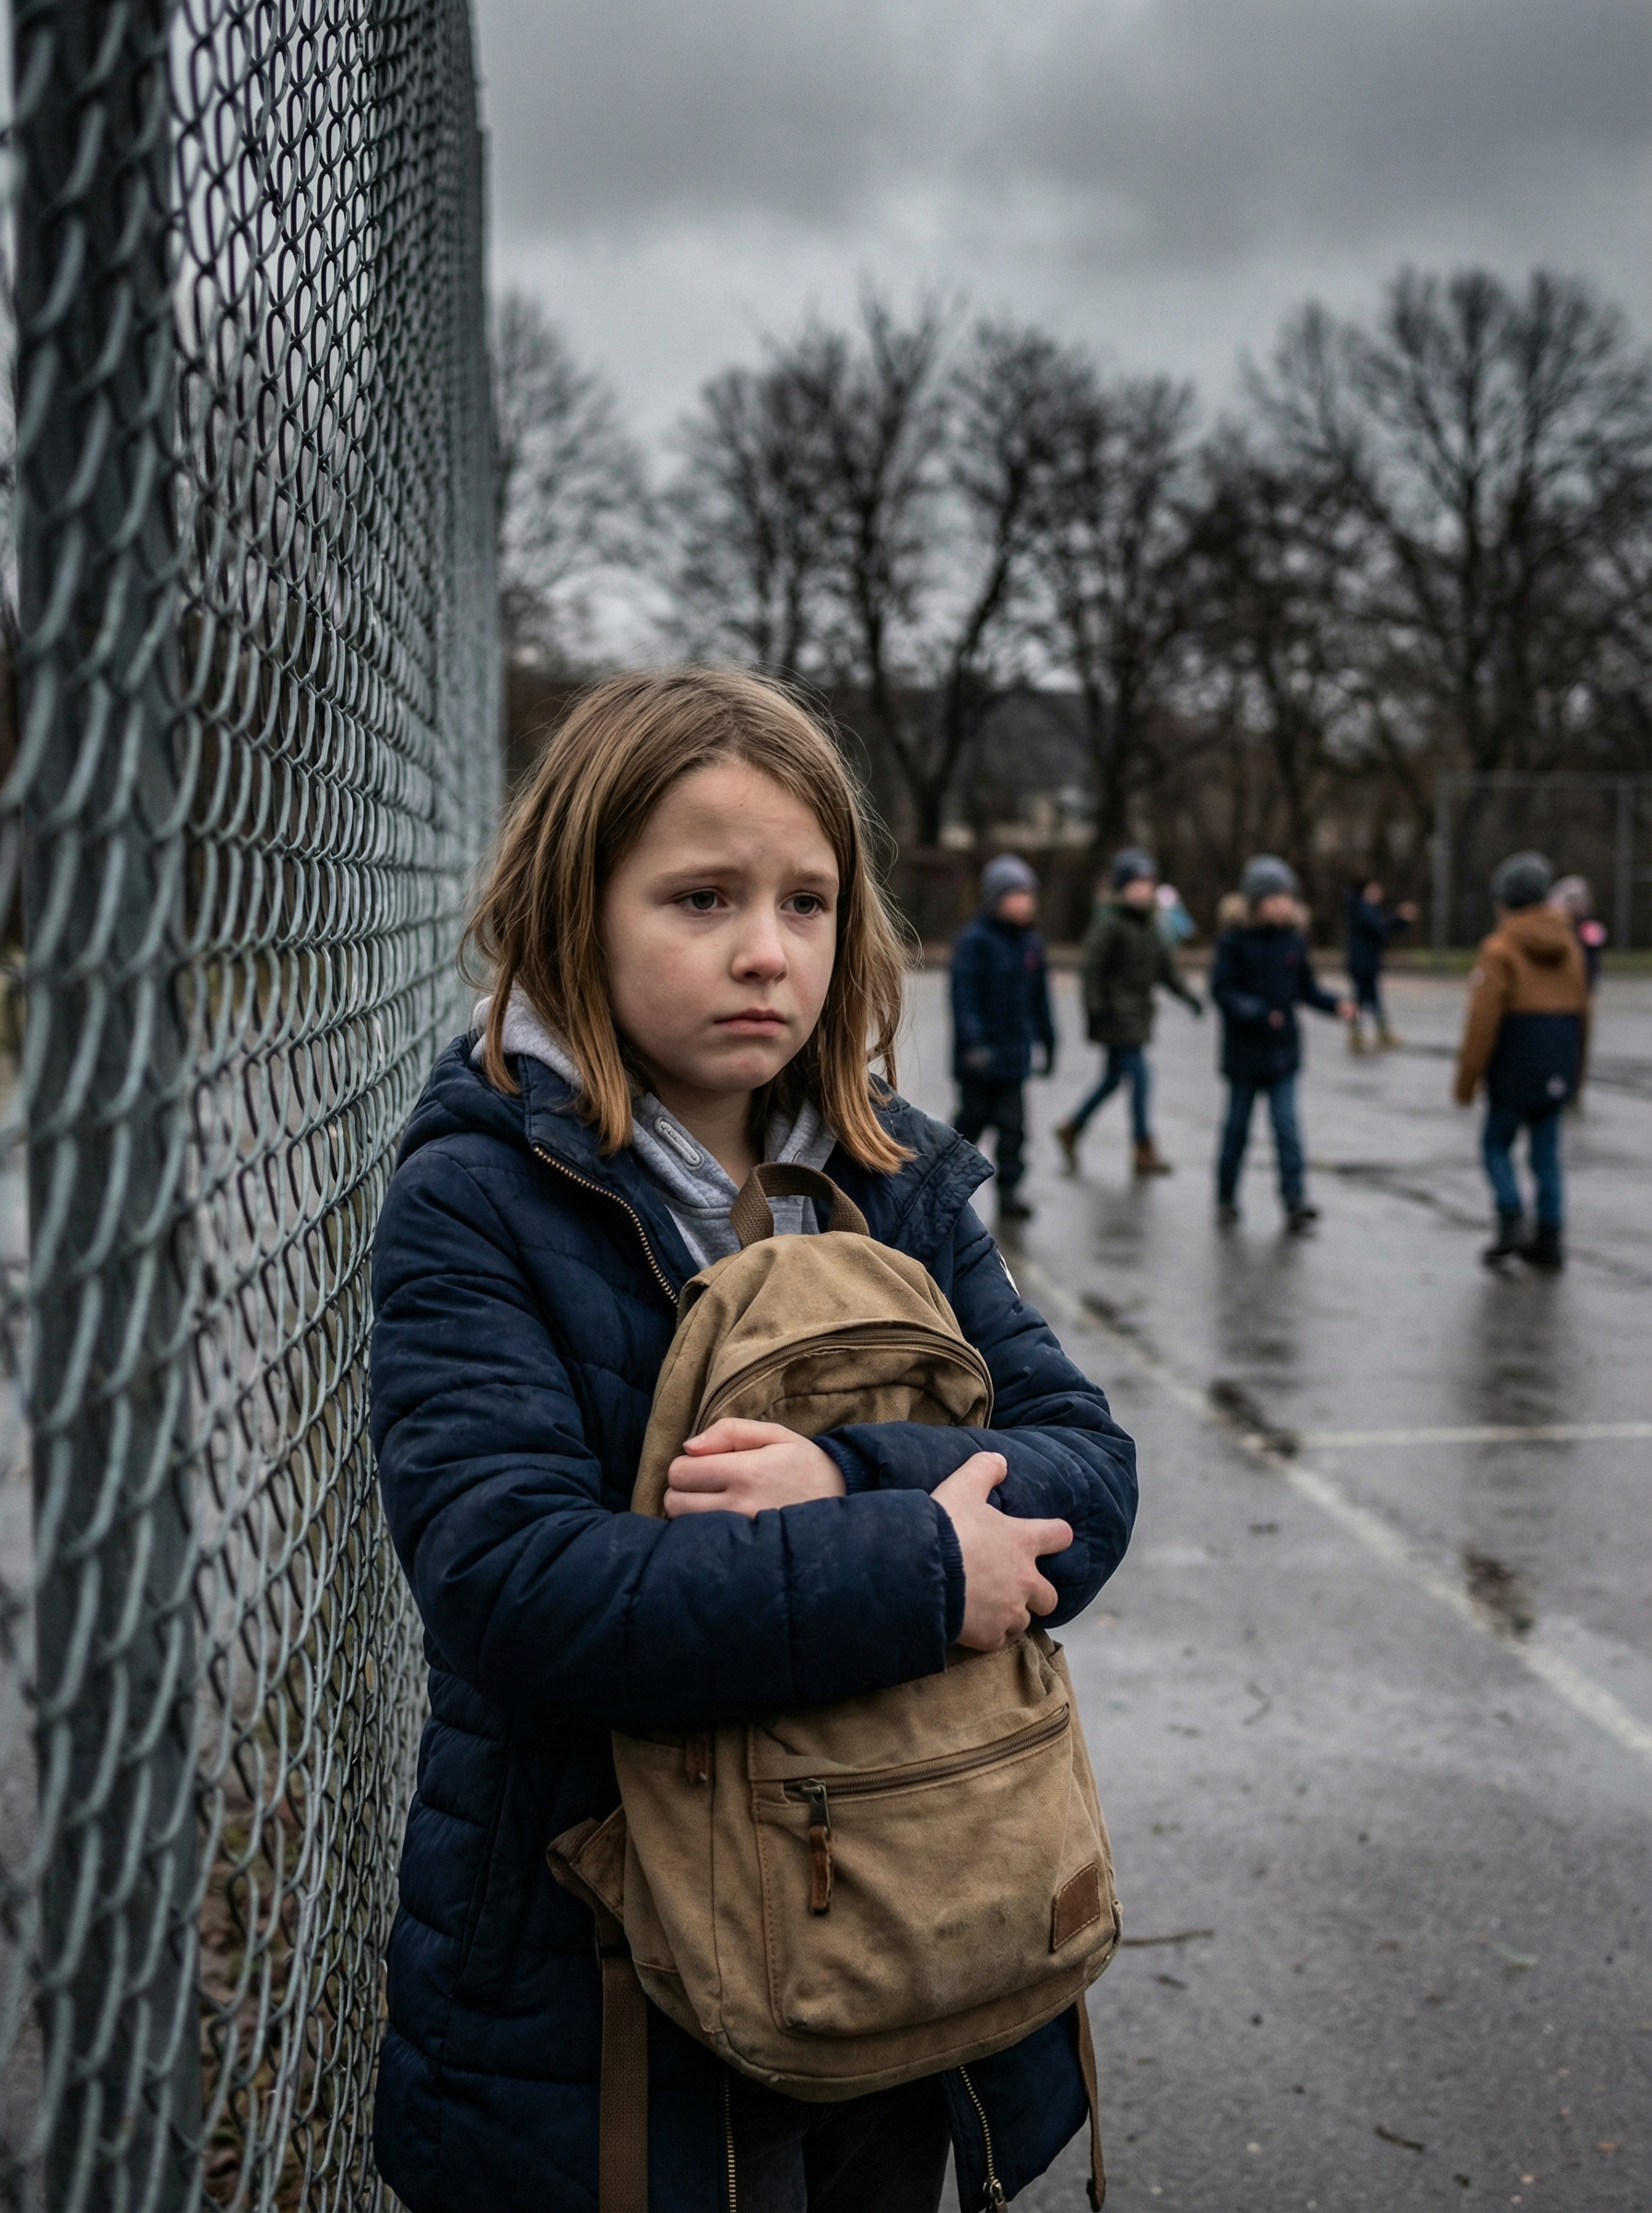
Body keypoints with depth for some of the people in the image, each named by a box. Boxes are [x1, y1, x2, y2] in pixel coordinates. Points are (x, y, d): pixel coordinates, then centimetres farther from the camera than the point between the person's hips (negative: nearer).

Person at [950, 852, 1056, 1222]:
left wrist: (1047, 1041, 19)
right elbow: (964, 993, -16)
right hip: (981, 1053, -5)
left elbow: (1040, 998, 18)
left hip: (1015, 1052, 5)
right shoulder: (974, 939, -11)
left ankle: (1009, 1192, 5)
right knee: (973, 1118, 6)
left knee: (1012, 1125, 1)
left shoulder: (1031, 942, 10)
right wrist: (972, 1043, -23)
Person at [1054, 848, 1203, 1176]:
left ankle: (1071, 1128, 29)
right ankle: (1144, 1152, -4)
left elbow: (1165, 964, 18)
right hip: (1117, 1013, -9)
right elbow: (1093, 965, -17)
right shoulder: (1108, 923, -13)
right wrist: (1096, 1009, -22)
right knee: (1139, 1076, -10)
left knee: (1113, 1078, 15)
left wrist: (1185, 994, 8)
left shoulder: (1149, 924, 13)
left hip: (1138, 1012, 9)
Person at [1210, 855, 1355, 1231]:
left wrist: (1335, 1005, -6)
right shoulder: (1234, 942, -10)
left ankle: (1294, 1200, -6)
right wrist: (1257, 1012, -26)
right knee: (1237, 1126, 10)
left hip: (1283, 1050, 2)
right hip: (1244, 1050, -2)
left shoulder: (1294, 941, 3)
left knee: (1287, 1124, -5)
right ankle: (1226, 1197, 25)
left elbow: (1306, 987, 10)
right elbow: (1222, 989, -13)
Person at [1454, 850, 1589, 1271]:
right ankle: (1548, 1240, 12)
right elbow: (1581, 1014, 12)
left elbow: (1482, 1023, -15)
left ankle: (1511, 1220, -6)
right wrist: (1575, 1071, 21)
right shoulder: (1568, 947, 7)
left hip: (1514, 1071, -5)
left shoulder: (1500, 950, -12)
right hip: (1556, 1074, 5)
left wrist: (1466, 1081, -8)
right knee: (1546, 1153, 11)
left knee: (1497, 1144, 10)